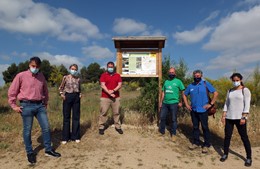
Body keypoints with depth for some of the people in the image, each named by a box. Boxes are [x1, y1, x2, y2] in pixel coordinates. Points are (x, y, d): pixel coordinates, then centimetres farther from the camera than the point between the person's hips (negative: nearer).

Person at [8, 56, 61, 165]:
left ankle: (48, 150, 21)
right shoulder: (21, 76, -4)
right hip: (27, 106, -4)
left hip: (40, 105, 4)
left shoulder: (41, 76, 8)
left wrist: (45, 103, 18)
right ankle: (30, 153, 24)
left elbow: (45, 91, 20)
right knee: (27, 130, 7)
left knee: (46, 127, 5)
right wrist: (14, 106, 0)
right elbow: (12, 92, 0)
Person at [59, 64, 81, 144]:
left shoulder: (78, 79, 7)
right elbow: (61, 88, 9)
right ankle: (65, 137, 15)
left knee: (76, 117, 6)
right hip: (68, 97, -2)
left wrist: (80, 95, 4)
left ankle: (76, 136, 18)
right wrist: (62, 94, -5)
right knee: (66, 117, 4)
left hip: (76, 97, 3)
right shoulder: (66, 77, 0)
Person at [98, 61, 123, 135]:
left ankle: (118, 127, 18)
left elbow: (120, 85, 0)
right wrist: (109, 93, -16)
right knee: (103, 113, 1)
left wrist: (113, 90, -16)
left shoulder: (117, 75, 10)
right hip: (105, 97, -2)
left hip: (116, 97, 2)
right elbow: (102, 85, -7)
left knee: (116, 113, 8)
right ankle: (101, 127, 11)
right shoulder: (103, 75, 3)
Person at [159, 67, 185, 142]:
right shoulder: (166, 81, 12)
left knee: (174, 119, 4)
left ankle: (173, 134, 17)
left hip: (173, 103, -4)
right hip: (165, 103, 5)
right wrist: (161, 102, 12)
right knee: (162, 117, 10)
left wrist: (181, 102, -7)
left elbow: (183, 92, -3)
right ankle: (161, 131, 27)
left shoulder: (178, 81, -2)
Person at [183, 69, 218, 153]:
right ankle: (195, 143, 25)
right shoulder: (190, 86, 7)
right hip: (193, 110, 4)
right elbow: (185, 95, 18)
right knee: (195, 127, 13)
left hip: (203, 110, -4)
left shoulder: (206, 84, -4)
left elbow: (215, 93, -5)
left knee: (205, 127, 3)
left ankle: (206, 145, 15)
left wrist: (210, 104, -9)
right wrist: (186, 104, 8)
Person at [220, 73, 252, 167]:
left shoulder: (245, 90, -2)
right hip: (229, 117, 4)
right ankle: (225, 154, 20)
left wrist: (243, 117, -16)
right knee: (227, 136, 7)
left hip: (240, 118, -4)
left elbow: (247, 105, -9)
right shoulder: (230, 91, 11)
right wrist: (223, 116, 4)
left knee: (244, 137, 3)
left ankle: (249, 157, 16)